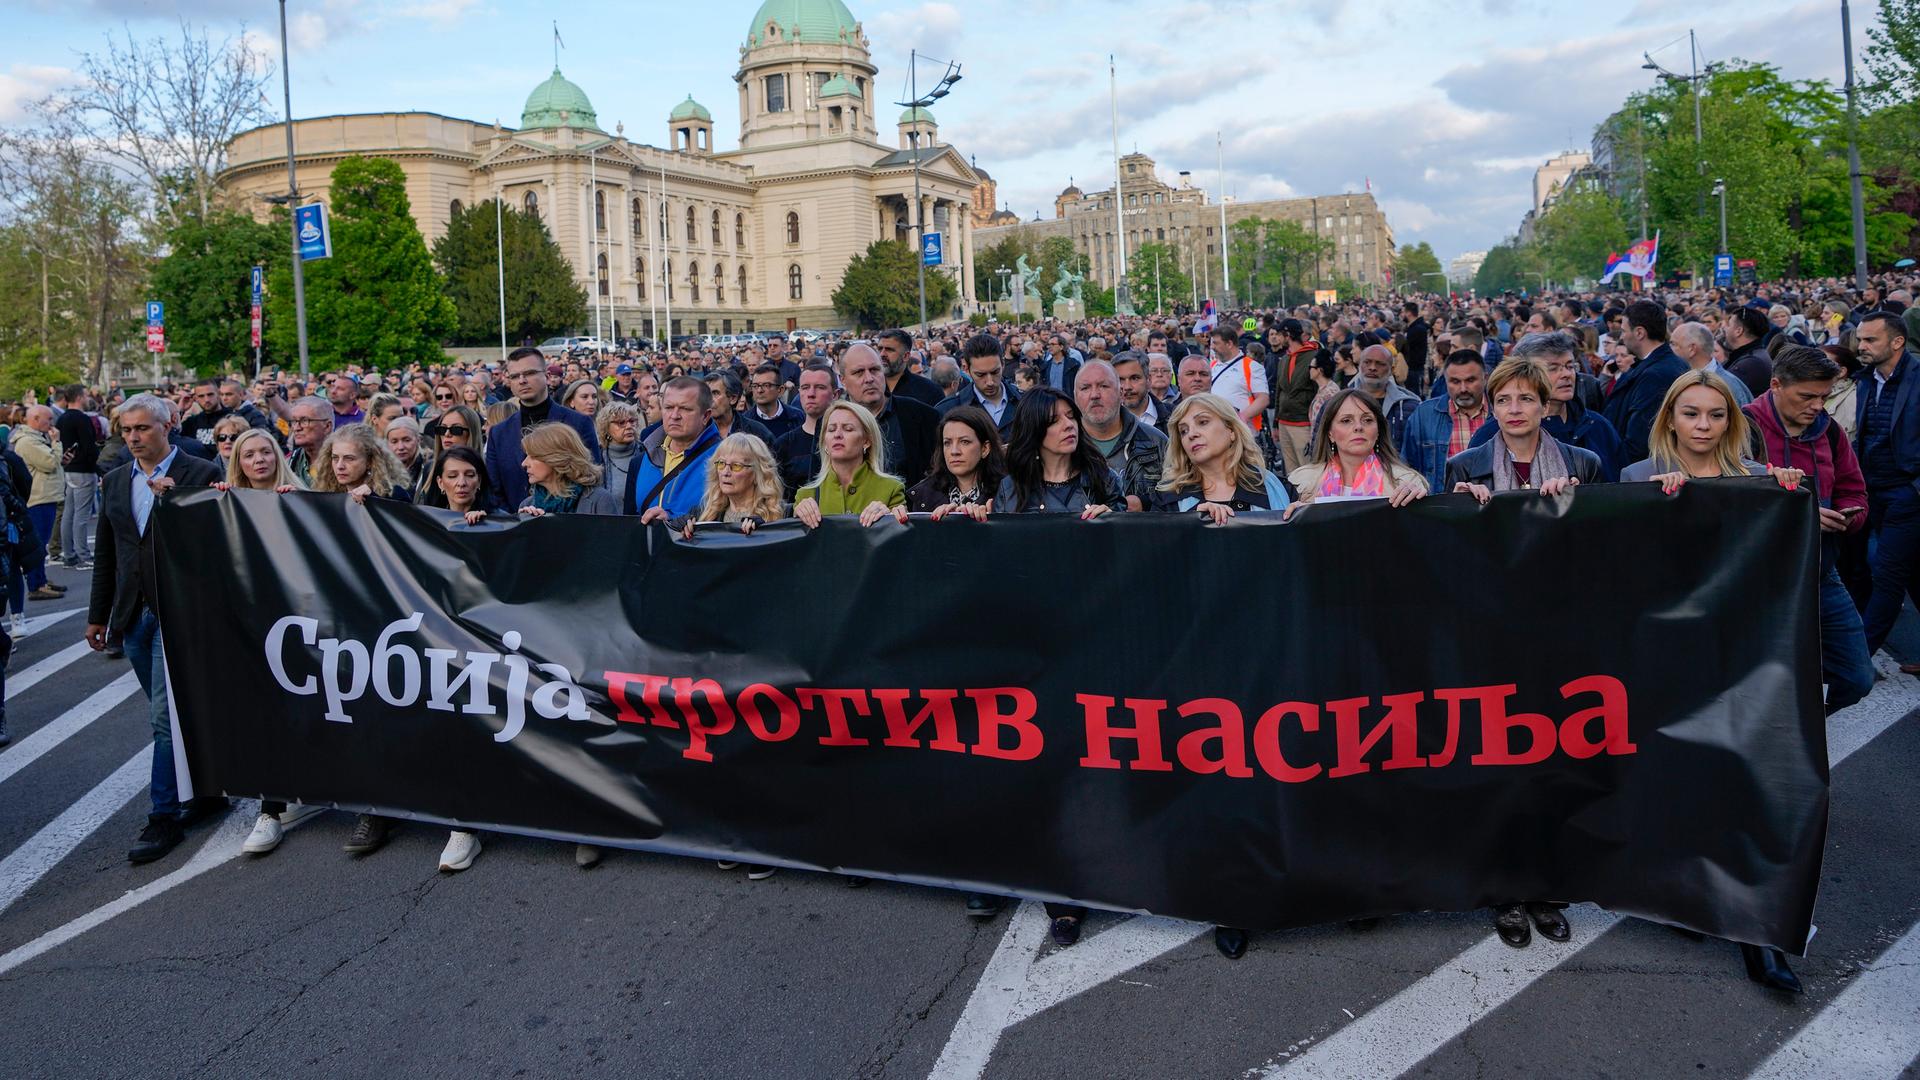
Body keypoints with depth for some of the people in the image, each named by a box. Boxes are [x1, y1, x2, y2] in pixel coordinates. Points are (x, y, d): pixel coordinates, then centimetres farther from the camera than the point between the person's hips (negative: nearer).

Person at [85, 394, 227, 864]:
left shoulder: (201, 474, -6)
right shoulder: (115, 481, 12)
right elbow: (105, 554, 17)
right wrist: (98, 614, 18)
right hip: (134, 615, 6)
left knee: (166, 715, -7)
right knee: (170, 714, 13)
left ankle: (164, 817, 1)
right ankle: (206, 792, 25)